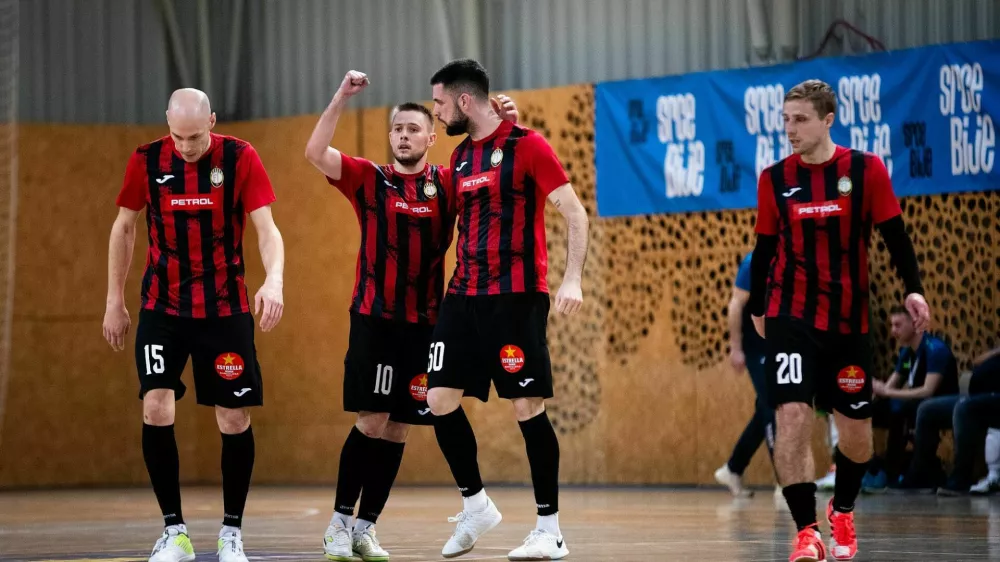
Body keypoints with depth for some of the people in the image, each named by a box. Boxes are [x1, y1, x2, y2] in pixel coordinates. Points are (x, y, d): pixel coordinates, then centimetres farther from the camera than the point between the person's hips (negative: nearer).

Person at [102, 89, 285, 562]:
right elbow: (124, 227, 9)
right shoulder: (146, 161, -3)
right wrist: (114, 301, 8)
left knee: (235, 419, 0)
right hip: (162, 308, 1)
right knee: (156, 410, -12)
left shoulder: (240, 158, -8)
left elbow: (266, 227, -12)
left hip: (225, 309, -1)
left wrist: (273, 279, -31)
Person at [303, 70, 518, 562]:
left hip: (425, 323, 2)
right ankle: (340, 522, 2)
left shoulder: (446, 185, 6)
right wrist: (342, 96, -17)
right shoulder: (369, 180, 2)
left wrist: (507, 125, -16)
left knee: (398, 429, 5)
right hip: (374, 320, -2)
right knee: (371, 421, -10)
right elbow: (315, 153, -9)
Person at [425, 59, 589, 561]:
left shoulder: (526, 145, -7)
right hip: (464, 294, 7)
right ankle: (475, 505, 18)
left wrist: (572, 279, -20)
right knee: (440, 398, 1)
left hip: (516, 295, -7)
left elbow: (575, 214, -9)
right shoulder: (460, 156, 14)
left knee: (527, 406, -8)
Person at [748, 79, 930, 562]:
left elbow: (895, 234, -1)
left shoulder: (865, 170, -3)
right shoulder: (774, 179, 1)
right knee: (793, 417, -18)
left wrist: (913, 288, -14)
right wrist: (757, 309, 14)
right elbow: (764, 249, 11)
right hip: (791, 319, -1)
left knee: (856, 430, 9)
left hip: (850, 322, 1)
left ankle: (842, 512, 36)